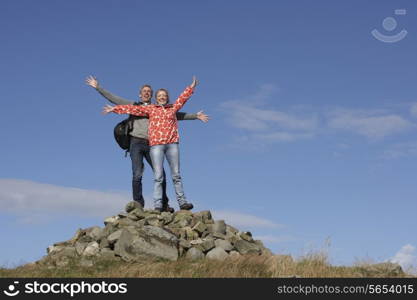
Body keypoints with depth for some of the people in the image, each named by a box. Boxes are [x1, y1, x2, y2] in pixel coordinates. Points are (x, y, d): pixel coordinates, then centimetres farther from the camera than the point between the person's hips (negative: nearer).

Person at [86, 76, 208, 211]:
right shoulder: (133, 105, 15)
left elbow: (177, 115, 19)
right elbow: (113, 98, 13)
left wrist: (195, 116, 15)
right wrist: (97, 87, 8)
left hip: (151, 144, 2)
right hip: (136, 143, -2)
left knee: (161, 175, -2)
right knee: (137, 175, -12)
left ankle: (164, 205, 10)